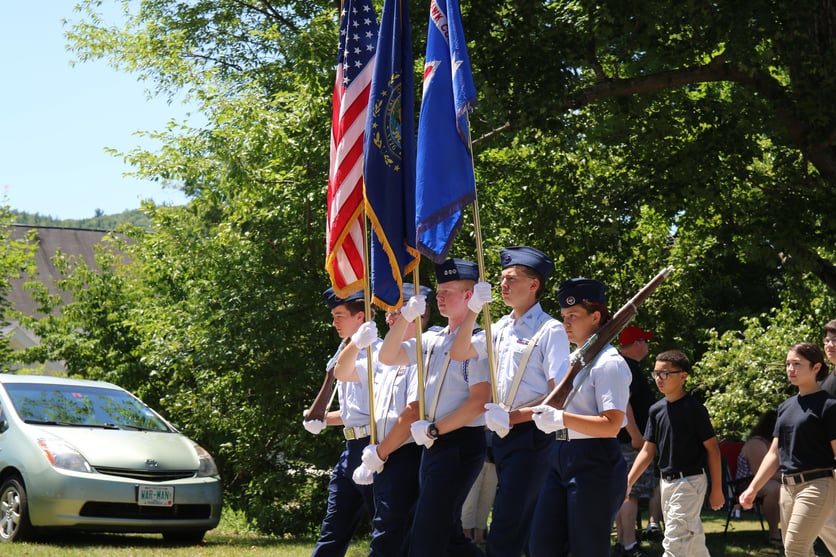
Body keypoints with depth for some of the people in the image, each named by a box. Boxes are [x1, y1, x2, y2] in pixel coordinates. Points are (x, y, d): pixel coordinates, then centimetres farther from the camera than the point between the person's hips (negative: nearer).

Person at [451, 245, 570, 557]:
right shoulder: (502, 328, 13)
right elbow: (459, 353, 6)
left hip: (531, 436, -8)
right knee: (525, 528, 14)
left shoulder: (550, 331, -10)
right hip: (502, 434, 8)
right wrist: (473, 311, -5)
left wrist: (513, 417, -18)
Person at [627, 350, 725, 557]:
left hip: (689, 483, -7)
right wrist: (628, 482, 1)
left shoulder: (694, 408, -12)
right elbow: (648, 450, 10)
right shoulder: (656, 410, 7)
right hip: (666, 483, 7)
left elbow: (712, 448, -10)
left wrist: (716, 489, -10)